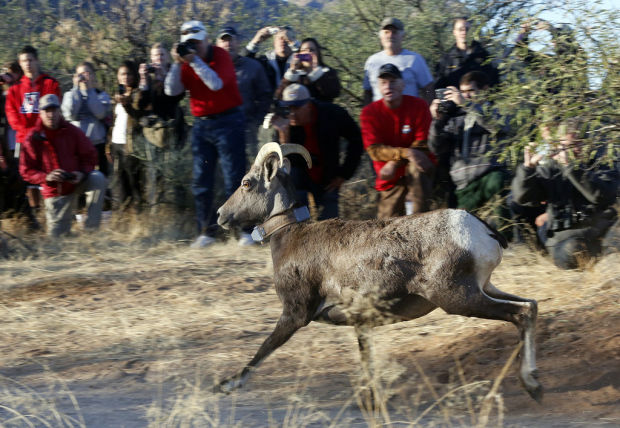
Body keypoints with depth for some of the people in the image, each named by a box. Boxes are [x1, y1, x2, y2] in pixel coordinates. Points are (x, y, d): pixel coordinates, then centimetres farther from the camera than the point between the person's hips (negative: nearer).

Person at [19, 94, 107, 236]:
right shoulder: (33, 139, -8)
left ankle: (91, 227, -26)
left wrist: (82, 173, -19)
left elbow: (90, 155, 1)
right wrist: (46, 177, -25)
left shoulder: (72, 131, -6)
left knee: (98, 178, -30)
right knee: (57, 235, -3)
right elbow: (26, 170, -6)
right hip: (54, 191, -1)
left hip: (76, 182, 1)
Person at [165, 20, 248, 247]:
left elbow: (216, 84, -24)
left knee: (233, 178, -8)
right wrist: (177, 63, -15)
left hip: (228, 120, -5)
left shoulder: (221, 56, -8)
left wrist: (195, 60, -25)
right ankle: (206, 232, 9)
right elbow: (172, 90, -4)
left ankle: (245, 230, -5)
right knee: (201, 181, 4)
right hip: (201, 124, 5)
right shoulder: (186, 61, 6)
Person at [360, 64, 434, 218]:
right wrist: (406, 153, -29)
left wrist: (394, 163, -23)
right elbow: (374, 150, -14)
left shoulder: (419, 106, -7)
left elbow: (422, 145, -10)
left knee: (416, 167, -36)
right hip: (391, 181, 1)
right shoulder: (369, 112, -5)